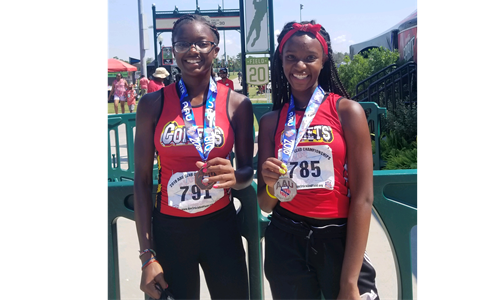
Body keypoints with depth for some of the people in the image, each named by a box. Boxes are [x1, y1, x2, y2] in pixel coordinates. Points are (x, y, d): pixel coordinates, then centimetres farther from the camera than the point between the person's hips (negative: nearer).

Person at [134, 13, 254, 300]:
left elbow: (248, 171, 4)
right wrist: (147, 254, -4)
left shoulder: (237, 104, -3)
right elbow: (142, 179, -2)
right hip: (169, 228, 0)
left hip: (220, 223, 1)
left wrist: (234, 176, -21)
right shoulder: (153, 103, -4)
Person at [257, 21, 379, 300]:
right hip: (285, 243, 3)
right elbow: (266, 205, 5)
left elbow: (363, 198, -11)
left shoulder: (347, 111, -8)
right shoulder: (271, 121, 2)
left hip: (339, 239, -3)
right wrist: (271, 184, -18)